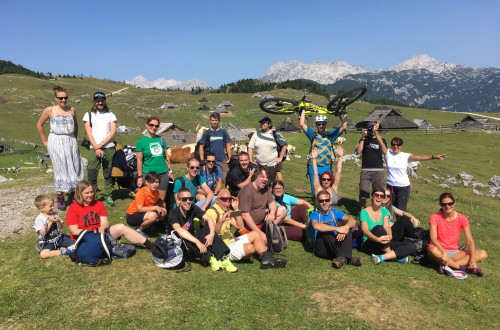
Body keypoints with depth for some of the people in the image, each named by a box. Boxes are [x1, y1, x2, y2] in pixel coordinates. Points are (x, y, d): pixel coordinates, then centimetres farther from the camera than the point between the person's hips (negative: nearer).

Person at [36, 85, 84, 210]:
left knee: (75, 169, 2)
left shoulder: (72, 110, 9)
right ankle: (60, 200, 7)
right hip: (57, 143, -3)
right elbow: (39, 125, 7)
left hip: (71, 142, 3)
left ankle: (73, 196, 16)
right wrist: (44, 141, 5)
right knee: (60, 170, -2)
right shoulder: (49, 110, 0)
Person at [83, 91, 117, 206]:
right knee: (91, 174, -6)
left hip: (108, 148, 1)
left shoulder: (110, 115, 12)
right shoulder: (89, 115, 11)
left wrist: (101, 144, -9)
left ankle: (108, 196, 12)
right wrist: (96, 148, -8)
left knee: (108, 174, 5)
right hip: (93, 149, 0)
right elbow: (89, 133, 3)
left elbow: (113, 132, 3)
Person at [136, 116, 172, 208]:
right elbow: (139, 161, -3)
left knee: (162, 199, 8)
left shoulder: (161, 139, 10)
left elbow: (166, 156, 16)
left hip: (163, 173, 4)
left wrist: (170, 171, 15)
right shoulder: (141, 141, -2)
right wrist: (140, 177, -6)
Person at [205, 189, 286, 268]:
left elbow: (240, 226, 10)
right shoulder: (211, 212, -12)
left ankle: (267, 258, -4)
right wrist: (221, 221, -41)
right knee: (250, 247, -28)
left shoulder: (227, 211, 15)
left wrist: (236, 209, 4)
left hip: (232, 241, 10)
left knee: (255, 234, 3)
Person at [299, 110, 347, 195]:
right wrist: (303, 111, 7)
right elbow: (302, 124, 2)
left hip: (326, 167, 1)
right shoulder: (313, 134, 9)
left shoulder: (330, 135, 11)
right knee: (315, 190, 3)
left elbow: (344, 127, 4)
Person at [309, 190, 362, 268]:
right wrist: (337, 228, -31)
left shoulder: (335, 212, 13)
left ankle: (344, 257, -31)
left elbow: (352, 221, -5)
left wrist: (345, 227, -28)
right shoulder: (314, 214, 0)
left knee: (344, 222, -12)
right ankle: (346, 258, -32)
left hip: (335, 245, 4)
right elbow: (316, 226, -26)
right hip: (321, 249, -4)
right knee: (325, 230, -28)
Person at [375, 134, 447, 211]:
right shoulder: (388, 154, -2)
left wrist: (433, 156, -32)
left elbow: (419, 157, -19)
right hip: (390, 186, 2)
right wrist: (376, 131, -20)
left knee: (401, 210, -6)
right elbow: (380, 142, -10)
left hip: (403, 187, -2)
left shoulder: (405, 156, -6)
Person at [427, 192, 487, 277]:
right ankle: (465, 268, -25)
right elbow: (433, 238, -20)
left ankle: (446, 266, -27)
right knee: (433, 251, -38)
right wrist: (444, 252, -36)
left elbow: (470, 241, -8)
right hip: (440, 251, -4)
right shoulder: (435, 217, -9)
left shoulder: (462, 218, -2)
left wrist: (473, 259, -22)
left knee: (483, 254, -16)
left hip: (454, 252, 4)